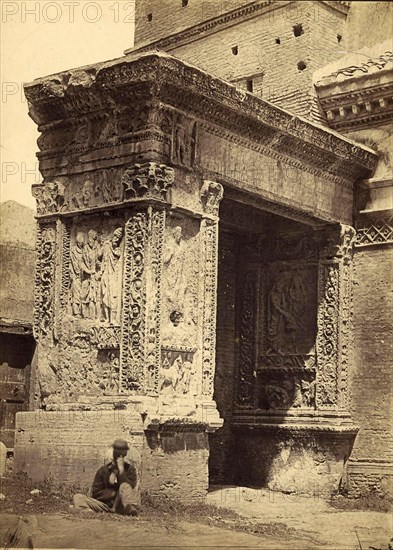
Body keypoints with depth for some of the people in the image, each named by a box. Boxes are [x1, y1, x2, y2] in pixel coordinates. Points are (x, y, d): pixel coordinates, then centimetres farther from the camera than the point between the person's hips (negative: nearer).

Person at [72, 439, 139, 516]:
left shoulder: (130, 469, 7)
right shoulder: (103, 470, 11)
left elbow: (130, 488, -11)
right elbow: (95, 492, 5)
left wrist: (121, 470, -12)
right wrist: (114, 493, -5)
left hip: (120, 506, -2)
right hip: (104, 505, 2)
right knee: (78, 497, -15)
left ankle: (131, 509, -55)